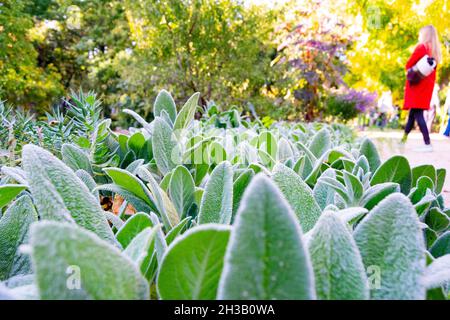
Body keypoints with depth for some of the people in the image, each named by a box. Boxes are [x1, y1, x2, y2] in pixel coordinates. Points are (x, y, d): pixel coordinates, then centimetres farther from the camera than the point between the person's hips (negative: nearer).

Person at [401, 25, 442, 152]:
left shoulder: (421, 47, -8)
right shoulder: (435, 50, 14)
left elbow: (408, 65, -7)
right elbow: (432, 69, 14)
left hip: (417, 84, -8)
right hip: (428, 84, 8)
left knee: (417, 113, -11)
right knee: (413, 112, 13)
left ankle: (427, 144, -18)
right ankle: (403, 139, 20)